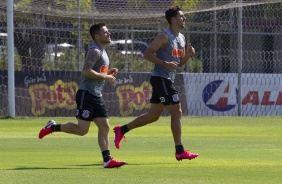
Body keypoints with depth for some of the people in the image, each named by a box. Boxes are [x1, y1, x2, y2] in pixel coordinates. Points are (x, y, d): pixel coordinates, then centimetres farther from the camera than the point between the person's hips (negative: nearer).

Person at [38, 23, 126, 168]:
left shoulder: (102, 52, 19)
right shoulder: (95, 51, -12)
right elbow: (86, 71, -24)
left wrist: (109, 73, 13)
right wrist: (106, 77, -19)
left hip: (96, 96, 10)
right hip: (86, 95, -10)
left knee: (104, 127, 2)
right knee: (82, 129, -9)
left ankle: (107, 160, 0)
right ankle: (52, 127, 7)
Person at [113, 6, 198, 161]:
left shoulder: (181, 38, 15)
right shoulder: (165, 36, -12)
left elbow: (179, 63, 22)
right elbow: (148, 54, -16)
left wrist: (188, 55, 2)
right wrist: (165, 63, -24)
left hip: (167, 80, 10)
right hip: (160, 78, -10)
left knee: (153, 115, 14)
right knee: (176, 112, -10)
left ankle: (121, 130, 24)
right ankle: (180, 151, -8)